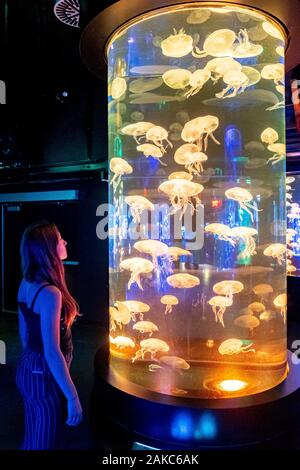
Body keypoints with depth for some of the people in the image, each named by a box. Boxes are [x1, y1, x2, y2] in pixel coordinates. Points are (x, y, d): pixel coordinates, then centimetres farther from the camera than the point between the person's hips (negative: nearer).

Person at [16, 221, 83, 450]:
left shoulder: (27, 283, 0)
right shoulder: (49, 293, -28)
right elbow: (52, 352, -27)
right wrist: (72, 397, -19)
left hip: (27, 369, 8)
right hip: (46, 376, -8)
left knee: (32, 438, 26)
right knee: (45, 442, 13)